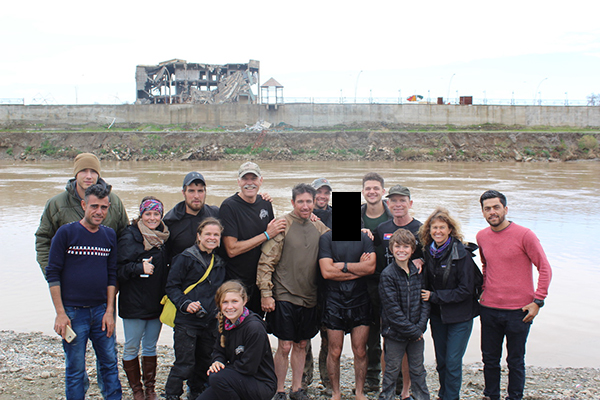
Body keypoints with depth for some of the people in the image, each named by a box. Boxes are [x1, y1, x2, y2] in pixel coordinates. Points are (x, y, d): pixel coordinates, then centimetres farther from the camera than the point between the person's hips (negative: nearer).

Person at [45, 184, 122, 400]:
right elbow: (52, 274, -6)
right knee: (75, 368, 3)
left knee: (110, 363, 10)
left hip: (101, 310, 4)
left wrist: (109, 311, 4)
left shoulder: (110, 235, 7)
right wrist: (60, 313, -10)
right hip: (73, 312, -4)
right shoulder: (66, 232, -6)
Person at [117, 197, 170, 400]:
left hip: (157, 303, 5)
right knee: (131, 348, 5)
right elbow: (118, 270, -14)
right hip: (133, 303, -5)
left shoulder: (162, 237, 7)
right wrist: (140, 268, -27)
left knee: (151, 347, 14)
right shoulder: (130, 237, -10)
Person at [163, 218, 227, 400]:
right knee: (184, 363, -5)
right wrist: (185, 304, -21)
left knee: (205, 362, 15)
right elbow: (171, 286, -7)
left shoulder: (220, 263, 13)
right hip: (186, 321, -6)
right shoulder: (186, 258, -6)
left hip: (211, 322, 6)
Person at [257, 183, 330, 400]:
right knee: (284, 346, 1)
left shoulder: (319, 227, 7)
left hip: (310, 298, 5)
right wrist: (266, 293, -13)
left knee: (301, 345, 14)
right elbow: (266, 262, -9)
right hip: (284, 298, -4)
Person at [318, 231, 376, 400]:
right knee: (335, 352, 4)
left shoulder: (364, 238, 6)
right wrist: (359, 269, -9)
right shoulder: (326, 238, 0)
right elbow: (327, 271, -12)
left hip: (360, 301, 2)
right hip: (334, 301, -1)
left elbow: (371, 266, -9)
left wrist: (342, 266, -12)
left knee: (360, 351, 6)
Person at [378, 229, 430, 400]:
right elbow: (392, 310, -16)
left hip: (417, 332, 4)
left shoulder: (418, 272, 2)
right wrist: (412, 331, -14)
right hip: (395, 333, -4)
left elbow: (425, 301, 5)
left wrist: (420, 327, -8)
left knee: (418, 370, 16)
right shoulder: (387, 275, -13)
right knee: (392, 372, 9)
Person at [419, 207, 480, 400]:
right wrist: (418, 263, -4)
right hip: (437, 315, 5)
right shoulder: (428, 252, 1)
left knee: (453, 362, -3)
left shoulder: (461, 254, -16)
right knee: (441, 361, 14)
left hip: (459, 316, -5)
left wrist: (434, 296, -16)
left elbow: (466, 290, -16)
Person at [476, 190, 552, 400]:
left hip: (518, 311, -4)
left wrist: (537, 301, -11)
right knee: (490, 359, 14)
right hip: (489, 309, 4)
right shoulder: (481, 236, 5)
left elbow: (545, 268, -7)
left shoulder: (524, 235, -11)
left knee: (515, 361, 9)